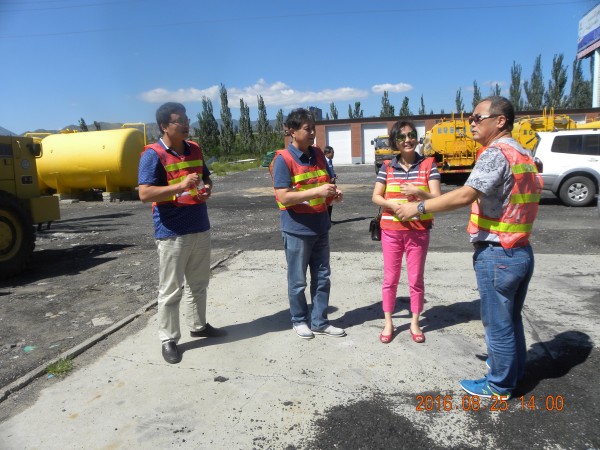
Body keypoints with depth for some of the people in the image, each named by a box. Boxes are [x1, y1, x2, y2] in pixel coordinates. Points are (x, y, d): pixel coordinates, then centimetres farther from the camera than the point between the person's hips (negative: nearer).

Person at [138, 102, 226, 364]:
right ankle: (168, 340, 16)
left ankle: (198, 326, 36)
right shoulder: (153, 155, -11)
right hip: (172, 233, -7)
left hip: (200, 228, 7)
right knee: (170, 290, 3)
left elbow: (207, 177, 23)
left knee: (198, 283, 19)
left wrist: (207, 189, -1)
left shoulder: (195, 150, 10)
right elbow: (144, 194, -19)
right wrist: (180, 186, -27)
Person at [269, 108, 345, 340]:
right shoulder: (283, 159, -13)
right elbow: (283, 197, -19)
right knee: (298, 280, 8)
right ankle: (299, 320, 27)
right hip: (297, 229, -6)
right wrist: (317, 191, -26)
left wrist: (333, 193, -4)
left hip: (320, 227, 6)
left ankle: (319, 321, 26)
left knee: (322, 277, 13)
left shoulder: (318, 154, 7)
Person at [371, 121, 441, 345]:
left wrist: (418, 192, -27)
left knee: (416, 279, 9)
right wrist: (391, 204, -19)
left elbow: (437, 198, -8)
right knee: (390, 278, 9)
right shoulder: (387, 167, 2)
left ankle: (415, 323, 26)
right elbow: (376, 197, 1)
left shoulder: (428, 165, -3)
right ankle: (388, 323, 24)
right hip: (391, 231, 1)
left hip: (419, 231, -1)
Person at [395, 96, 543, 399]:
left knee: (497, 323, 6)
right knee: (511, 317, 23)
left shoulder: (495, 153, -17)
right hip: (522, 251, 9)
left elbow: (465, 196, -28)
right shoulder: (524, 154, 11)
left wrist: (418, 208, -21)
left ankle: (499, 385, 22)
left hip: (496, 254, -9)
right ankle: (513, 368, 41)